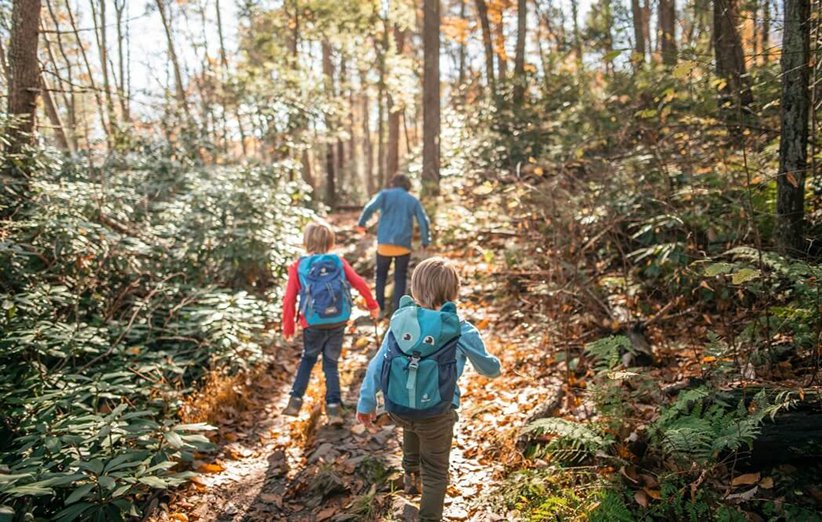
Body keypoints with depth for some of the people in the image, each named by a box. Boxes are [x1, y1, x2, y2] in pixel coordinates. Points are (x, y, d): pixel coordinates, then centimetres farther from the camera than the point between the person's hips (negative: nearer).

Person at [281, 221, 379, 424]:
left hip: (313, 326, -1)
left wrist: (288, 327, 7)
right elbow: (360, 283, 1)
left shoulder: (298, 267, -3)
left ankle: (295, 400, 18)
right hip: (338, 324, 1)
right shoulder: (339, 262, 1)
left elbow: (289, 300, -4)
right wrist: (372, 305, 16)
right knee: (331, 364, 14)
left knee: (308, 359, 22)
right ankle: (334, 407, 7)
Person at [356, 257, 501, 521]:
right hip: (436, 414, -4)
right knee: (435, 472, 18)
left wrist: (366, 402, 8)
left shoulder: (400, 322, -7)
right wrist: (495, 365, 25)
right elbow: (489, 368, 1)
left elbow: (377, 364, -4)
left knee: (412, 427, 39)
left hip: (397, 408, 4)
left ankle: (411, 475, 56)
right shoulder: (462, 332, -13)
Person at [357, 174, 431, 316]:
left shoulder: (385, 194, 5)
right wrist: (425, 241, 13)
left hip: (384, 243, 0)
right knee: (400, 278, 10)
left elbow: (370, 208, -12)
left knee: (381, 275, 15)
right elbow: (423, 221, 4)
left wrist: (361, 223, 0)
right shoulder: (413, 200, 10)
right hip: (403, 245, 1)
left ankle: (379, 308, 12)